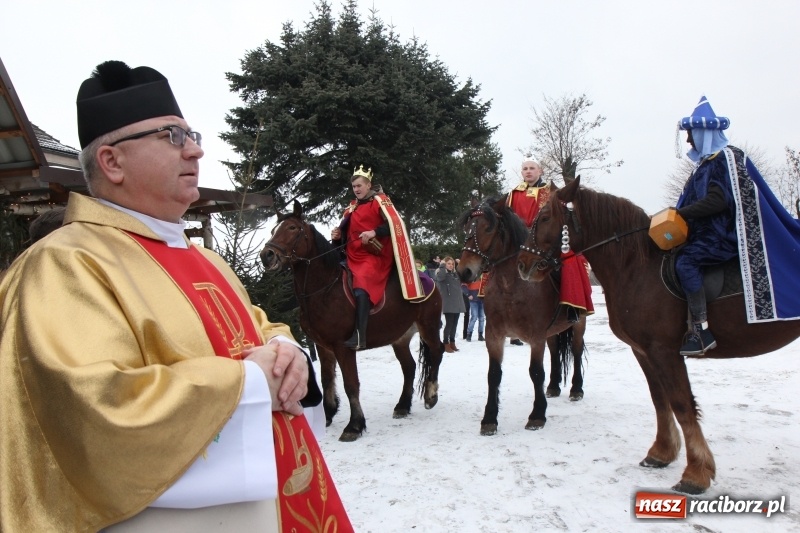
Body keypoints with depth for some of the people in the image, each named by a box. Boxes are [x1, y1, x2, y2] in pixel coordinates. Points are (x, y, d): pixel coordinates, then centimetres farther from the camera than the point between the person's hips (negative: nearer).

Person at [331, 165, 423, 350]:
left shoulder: (380, 201, 0)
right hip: (352, 258, 9)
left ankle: (359, 337, -35)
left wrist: (374, 232, -25)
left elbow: (395, 224, -13)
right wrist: (337, 235, 4)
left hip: (374, 256, -9)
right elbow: (347, 232, 26)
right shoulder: (352, 208, 20)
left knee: (361, 289, -30)